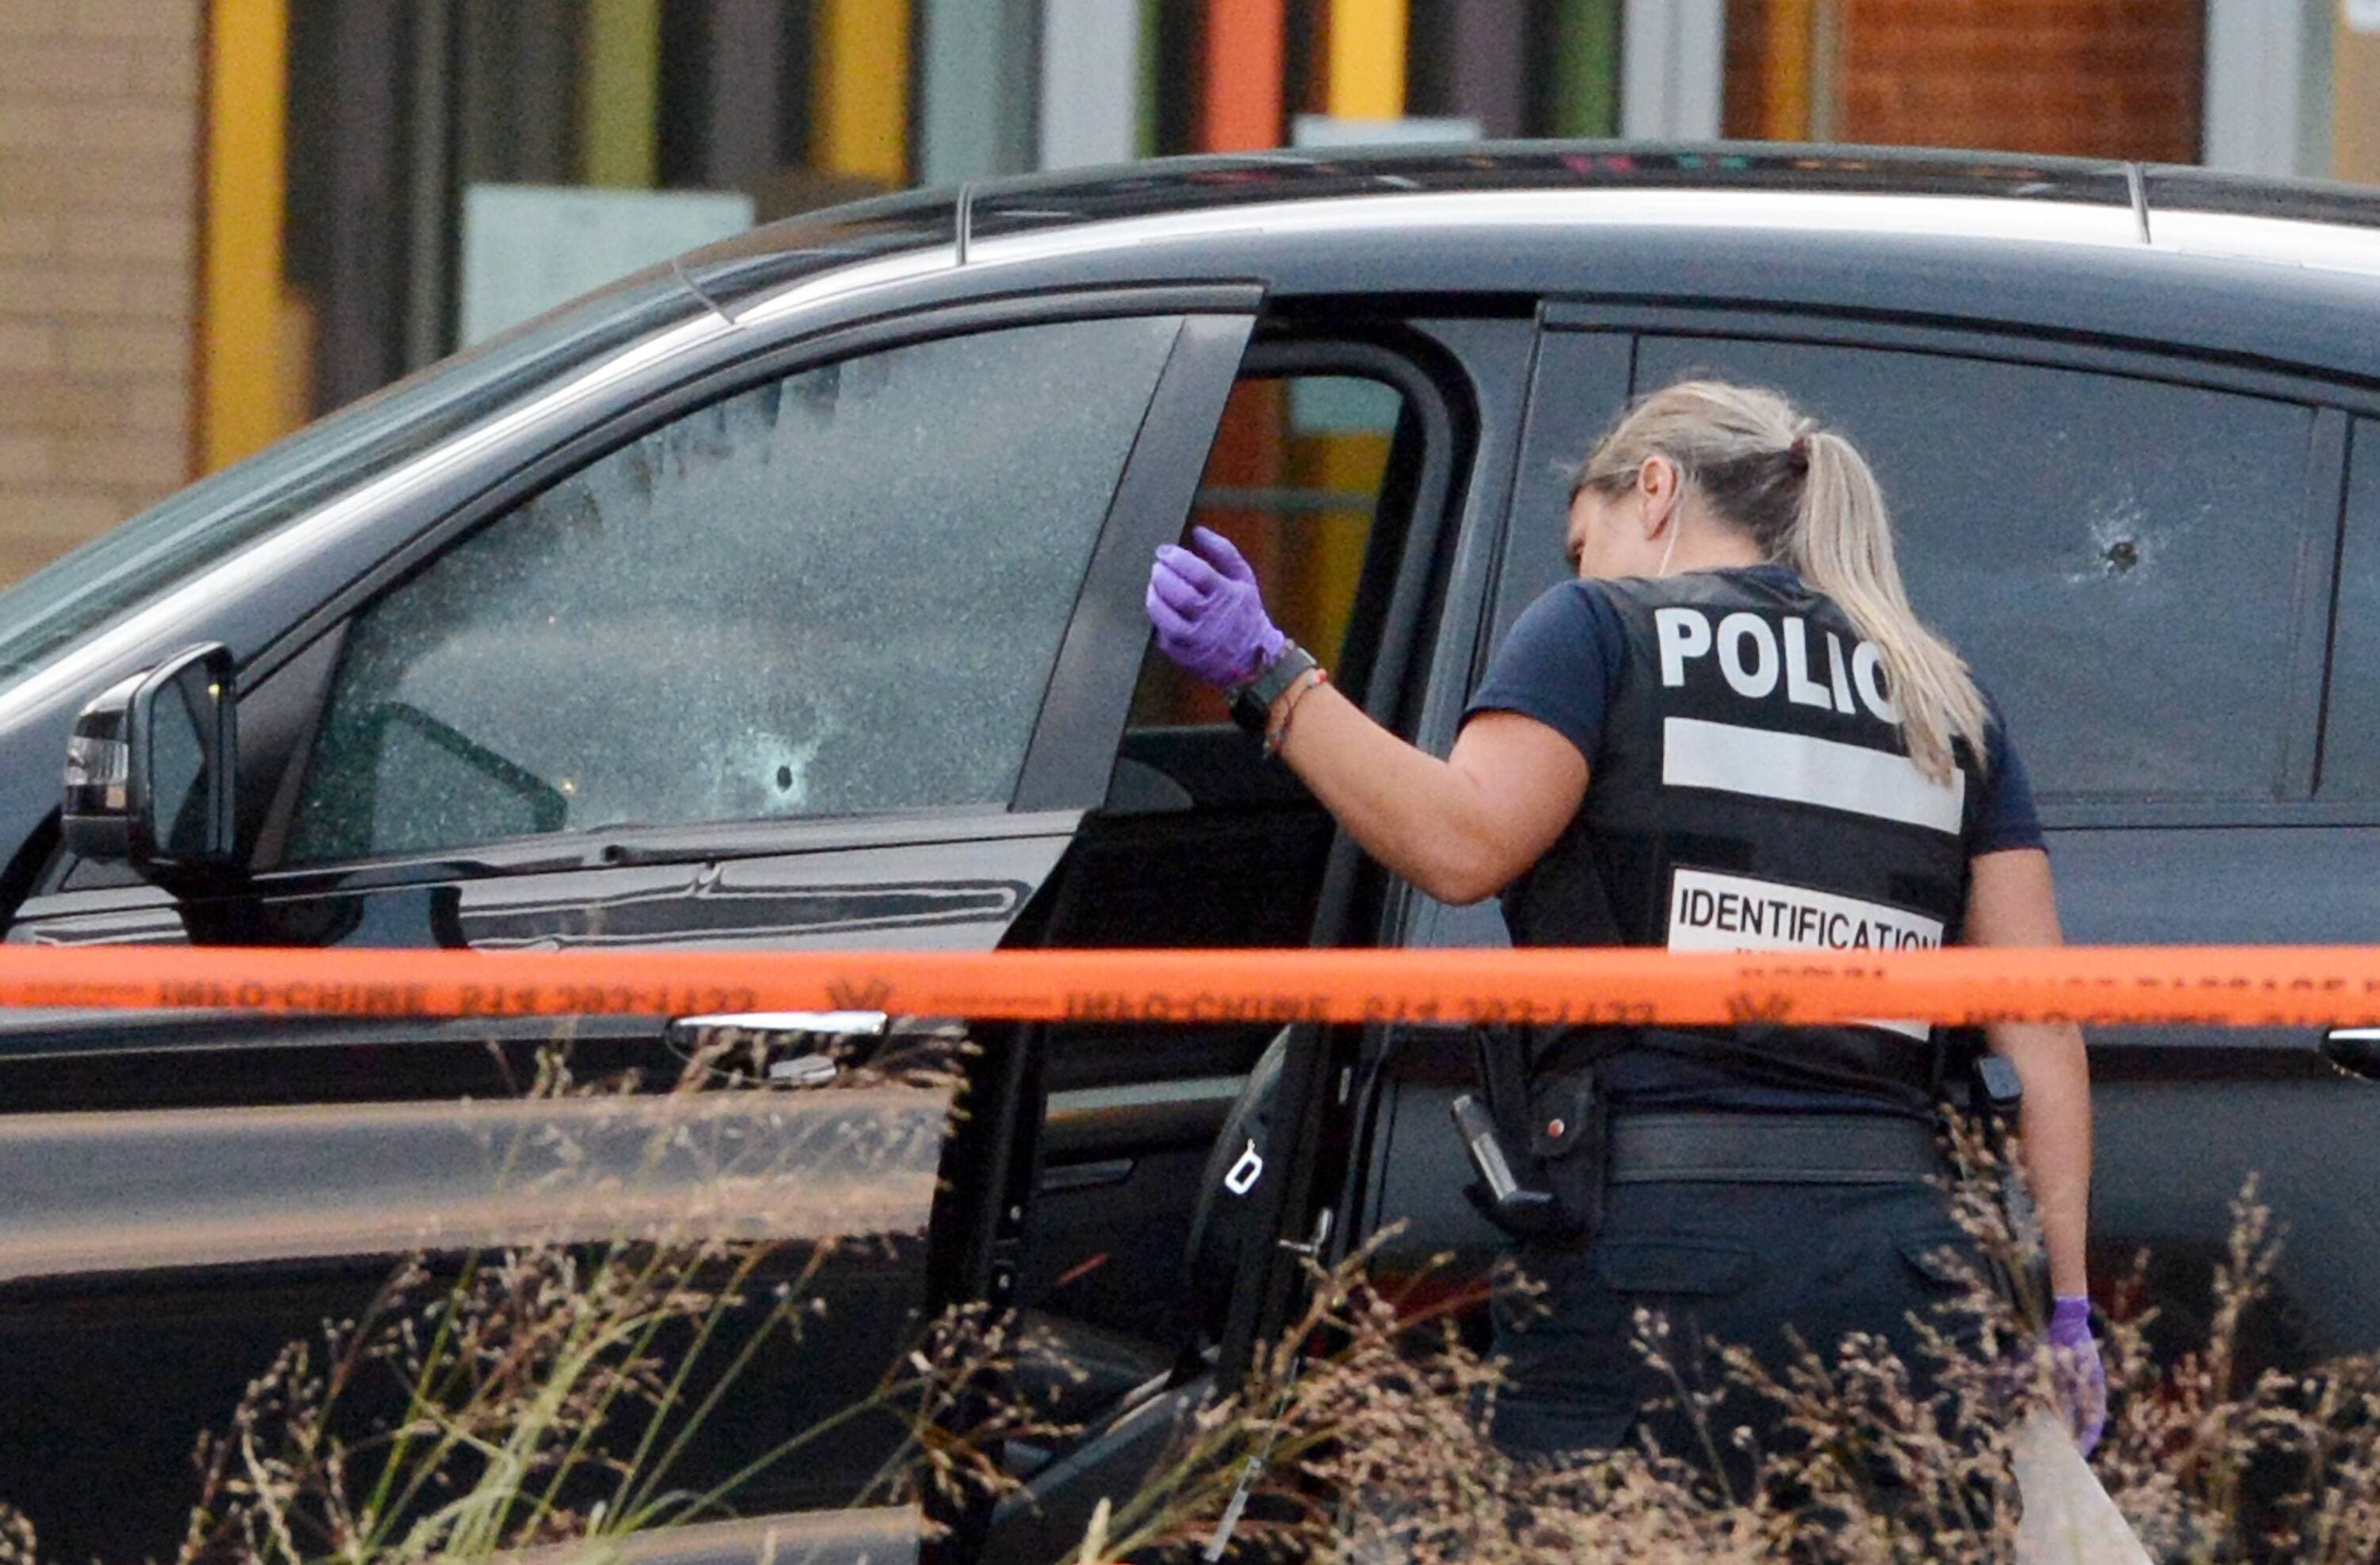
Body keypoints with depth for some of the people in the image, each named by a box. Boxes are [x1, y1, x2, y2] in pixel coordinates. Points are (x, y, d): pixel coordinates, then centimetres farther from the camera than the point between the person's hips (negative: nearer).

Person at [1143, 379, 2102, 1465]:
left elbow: (1462, 843, -10)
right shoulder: (1948, 703, 22)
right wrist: (2062, 1306, 12)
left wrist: (1267, 679, -4)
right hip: (1895, 1263, 5)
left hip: (1658, 1240, -5)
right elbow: (2041, 1032, 13)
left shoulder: (1602, 630, 8)